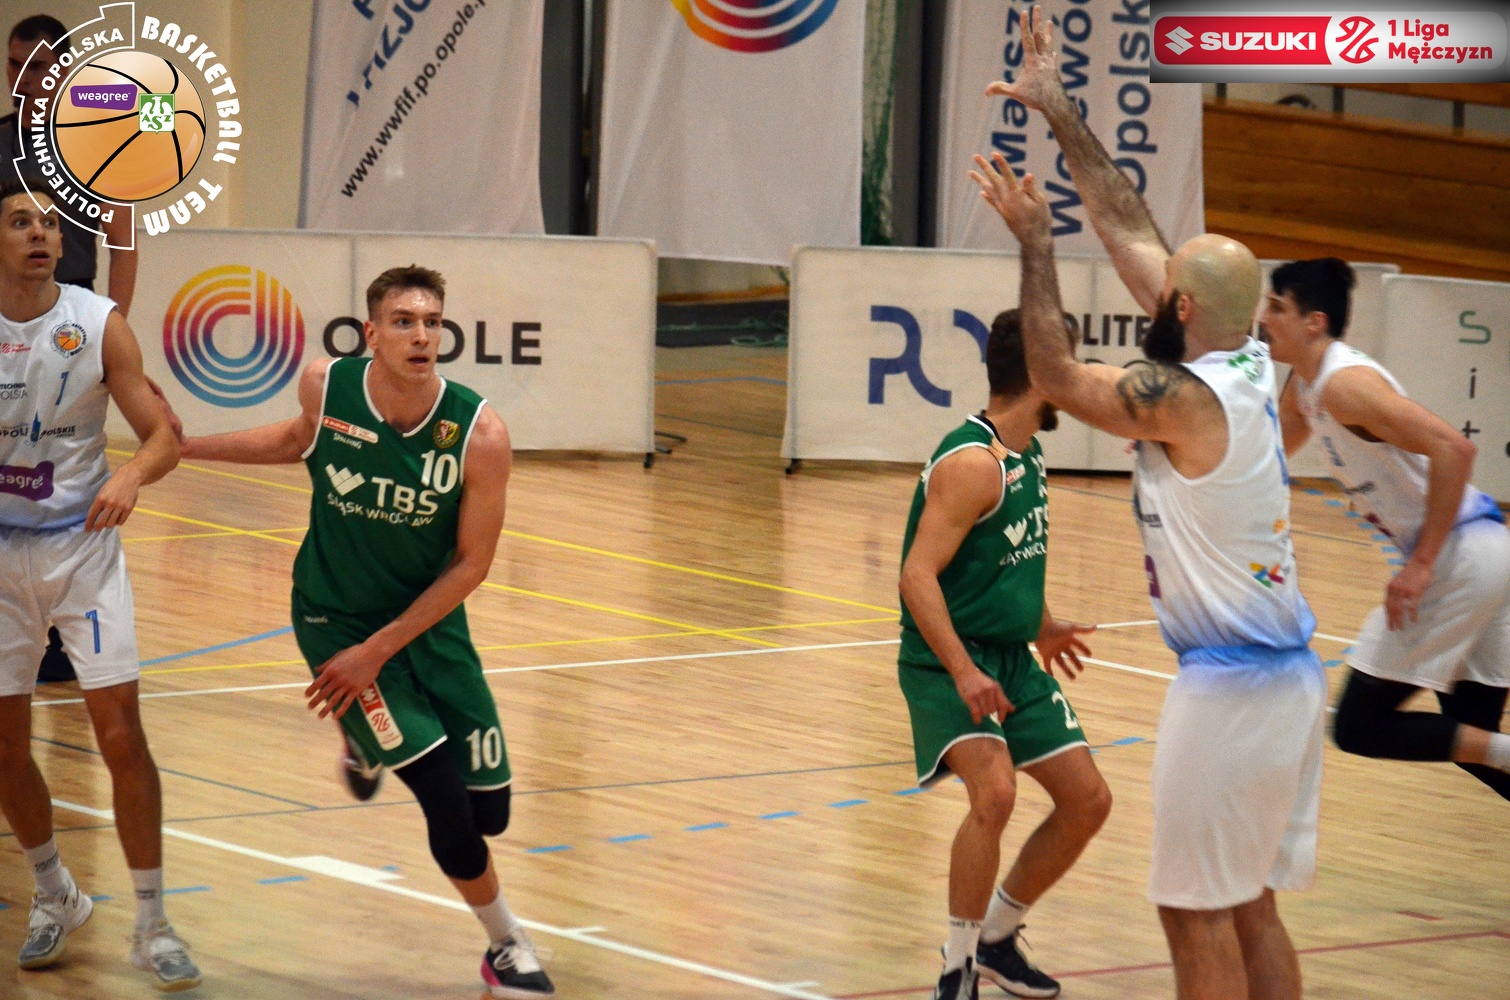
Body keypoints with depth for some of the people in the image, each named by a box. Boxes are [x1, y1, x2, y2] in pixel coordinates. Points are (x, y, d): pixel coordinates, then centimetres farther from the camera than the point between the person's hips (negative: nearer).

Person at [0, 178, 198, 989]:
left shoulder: (97, 325, -8)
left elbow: (163, 436, -7)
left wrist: (132, 476, -27)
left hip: (81, 548, -1)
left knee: (120, 733, -8)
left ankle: (151, 923, 2)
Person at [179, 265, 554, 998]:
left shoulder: (479, 434, -21)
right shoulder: (325, 388, -17)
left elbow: (471, 564, -13)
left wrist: (379, 649, -15)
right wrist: (185, 446, 7)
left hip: (429, 622, 2)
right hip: (336, 618, -2)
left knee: (488, 812, 6)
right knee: (446, 799, -16)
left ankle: (374, 737, 39)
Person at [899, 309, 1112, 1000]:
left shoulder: (1027, 455, 9)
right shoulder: (972, 463, -21)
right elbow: (918, 574, -27)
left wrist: (1043, 627, 35)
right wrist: (963, 673, -33)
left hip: (1011, 659, 9)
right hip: (949, 662, -9)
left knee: (1087, 800, 9)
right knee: (995, 792, -29)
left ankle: (997, 937, 25)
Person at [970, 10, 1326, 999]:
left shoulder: (1181, 398, -16)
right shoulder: (1253, 366, 6)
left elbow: (1057, 376, -2)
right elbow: (1131, 229, 12)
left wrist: (1035, 239, 3)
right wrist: (1059, 112, 16)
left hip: (1228, 686, -8)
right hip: (1294, 678, 8)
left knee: (1198, 913, -2)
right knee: (1251, 906, 15)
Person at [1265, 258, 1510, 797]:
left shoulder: (1344, 383, -17)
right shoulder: (1305, 384, 13)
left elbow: (1453, 448, -27)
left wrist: (1422, 564, -25)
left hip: (1461, 555, -10)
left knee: (1360, 726, -8)